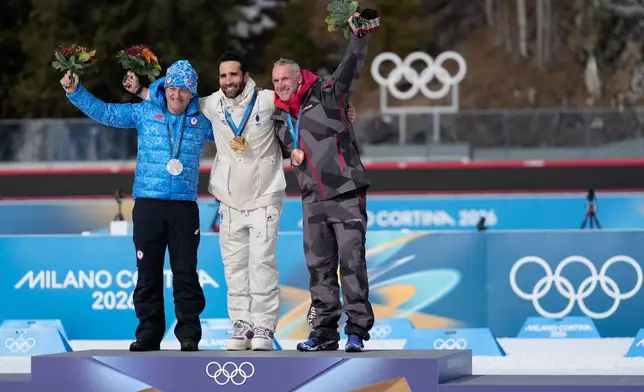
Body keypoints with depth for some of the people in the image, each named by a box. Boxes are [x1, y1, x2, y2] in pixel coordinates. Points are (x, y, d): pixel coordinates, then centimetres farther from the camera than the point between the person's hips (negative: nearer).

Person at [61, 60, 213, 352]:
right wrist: (75, 92, 3)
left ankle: (189, 334, 3)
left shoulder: (202, 122, 10)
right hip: (148, 204, 0)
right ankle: (149, 333, 8)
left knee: (185, 272, -2)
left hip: (184, 207, 0)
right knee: (148, 273, 2)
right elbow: (104, 112, 10)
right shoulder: (144, 113, 8)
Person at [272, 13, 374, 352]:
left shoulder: (325, 97, -4)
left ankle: (357, 328, -2)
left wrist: (358, 37, -26)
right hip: (313, 200, 6)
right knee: (319, 266, 7)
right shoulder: (280, 116, 12)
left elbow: (350, 70, -15)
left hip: (346, 195, -6)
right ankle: (324, 331, 13)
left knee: (351, 262, -6)